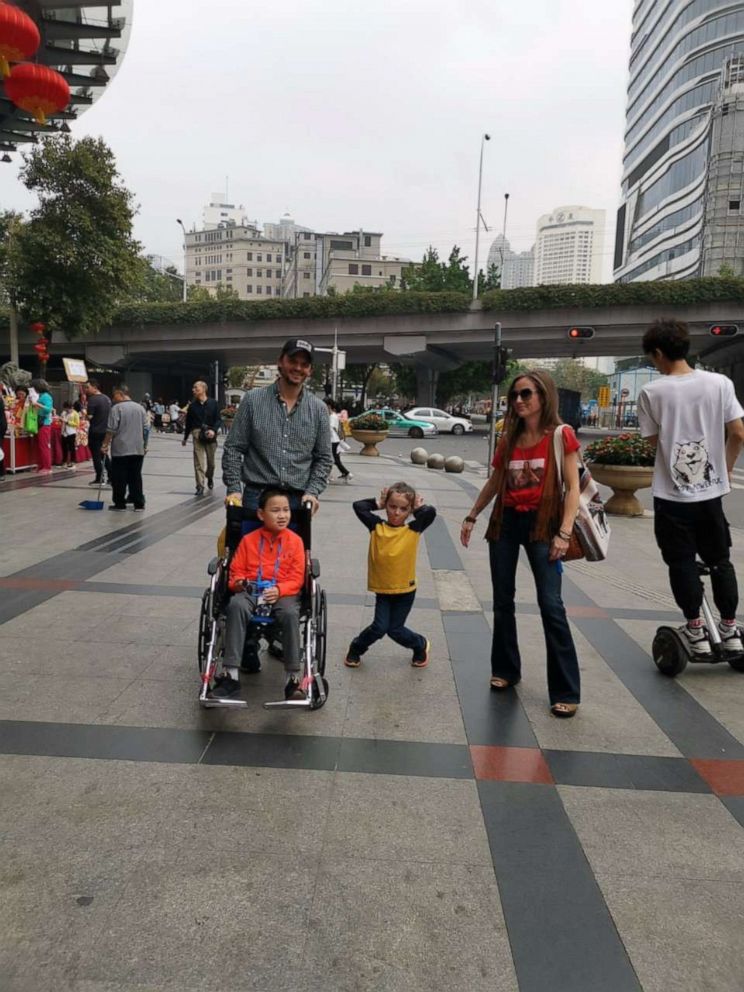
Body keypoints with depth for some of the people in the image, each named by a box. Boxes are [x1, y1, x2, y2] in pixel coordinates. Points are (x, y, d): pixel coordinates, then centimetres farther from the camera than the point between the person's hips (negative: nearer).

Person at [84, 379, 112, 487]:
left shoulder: (92, 399, -15)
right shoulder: (107, 399, 11)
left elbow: (89, 417, -19)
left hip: (95, 432, -8)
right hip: (105, 431, 8)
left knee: (96, 456, 1)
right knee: (104, 455, 16)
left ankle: (99, 479, 4)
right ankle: (111, 478, 13)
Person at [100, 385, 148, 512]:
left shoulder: (117, 408, -8)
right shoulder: (140, 408, 9)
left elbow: (111, 430, -11)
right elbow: (144, 429, 13)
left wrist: (105, 445, -4)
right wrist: (144, 446, 20)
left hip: (120, 450, -5)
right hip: (138, 449, 5)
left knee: (119, 478, 3)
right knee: (136, 477, 8)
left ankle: (120, 504, 6)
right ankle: (139, 503, 7)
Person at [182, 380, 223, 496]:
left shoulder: (213, 403, 1)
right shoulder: (192, 405, 6)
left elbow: (218, 420, 0)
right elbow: (188, 422, 13)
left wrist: (213, 430, -18)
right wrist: (185, 437, 18)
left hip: (210, 435, 0)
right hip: (198, 434, 0)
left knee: (211, 461, 12)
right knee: (198, 462, -7)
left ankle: (210, 478, 40)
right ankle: (200, 487, -4)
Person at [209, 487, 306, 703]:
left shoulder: (295, 541, 5)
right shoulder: (249, 540, 9)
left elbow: (297, 578, 1)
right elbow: (236, 570, 12)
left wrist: (279, 590, -17)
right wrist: (238, 583, -11)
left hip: (284, 593, -1)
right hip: (250, 591, 1)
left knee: (290, 613, -35)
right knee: (236, 606, -33)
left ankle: (293, 679, -27)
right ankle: (230, 675, -32)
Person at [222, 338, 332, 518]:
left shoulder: (318, 409, 6)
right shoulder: (253, 400, 2)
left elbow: (323, 458, 9)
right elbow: (233, 448, 3)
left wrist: (312, 492, -5)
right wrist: (234, 488, -7)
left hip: (298, 500, 2)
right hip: (256, 496, -1)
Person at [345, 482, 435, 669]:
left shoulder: (413, 530, -8)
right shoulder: (377, 527, -7)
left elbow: (431, 513, -21)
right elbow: (358, 506, -12)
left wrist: (418, 508, -4)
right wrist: (377, 503, -3)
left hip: (405, 590, 0)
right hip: (382, 589, 0)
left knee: (395, 630, 8)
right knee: (379, 627, -5)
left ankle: (421, 645, 39)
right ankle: (356, 649, 24)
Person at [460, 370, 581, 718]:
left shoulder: (560, 436, -6)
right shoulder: (509, 438, 8)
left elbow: (572, 487, -8)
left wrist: (564, 533, -16)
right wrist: (471, 516, 16)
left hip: (541, 524, -5)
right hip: (505, 522, 5)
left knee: (551, 605, -7)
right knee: (502, 601, 11)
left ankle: (566, 692, 3)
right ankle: (505, 670, 29)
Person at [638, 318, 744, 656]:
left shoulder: (651, 392, -10)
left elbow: (653, 439, -2)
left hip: (671, 494, -3)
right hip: (710, 489, 3)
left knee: (682, 564, 8)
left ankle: (696, 631, 15)